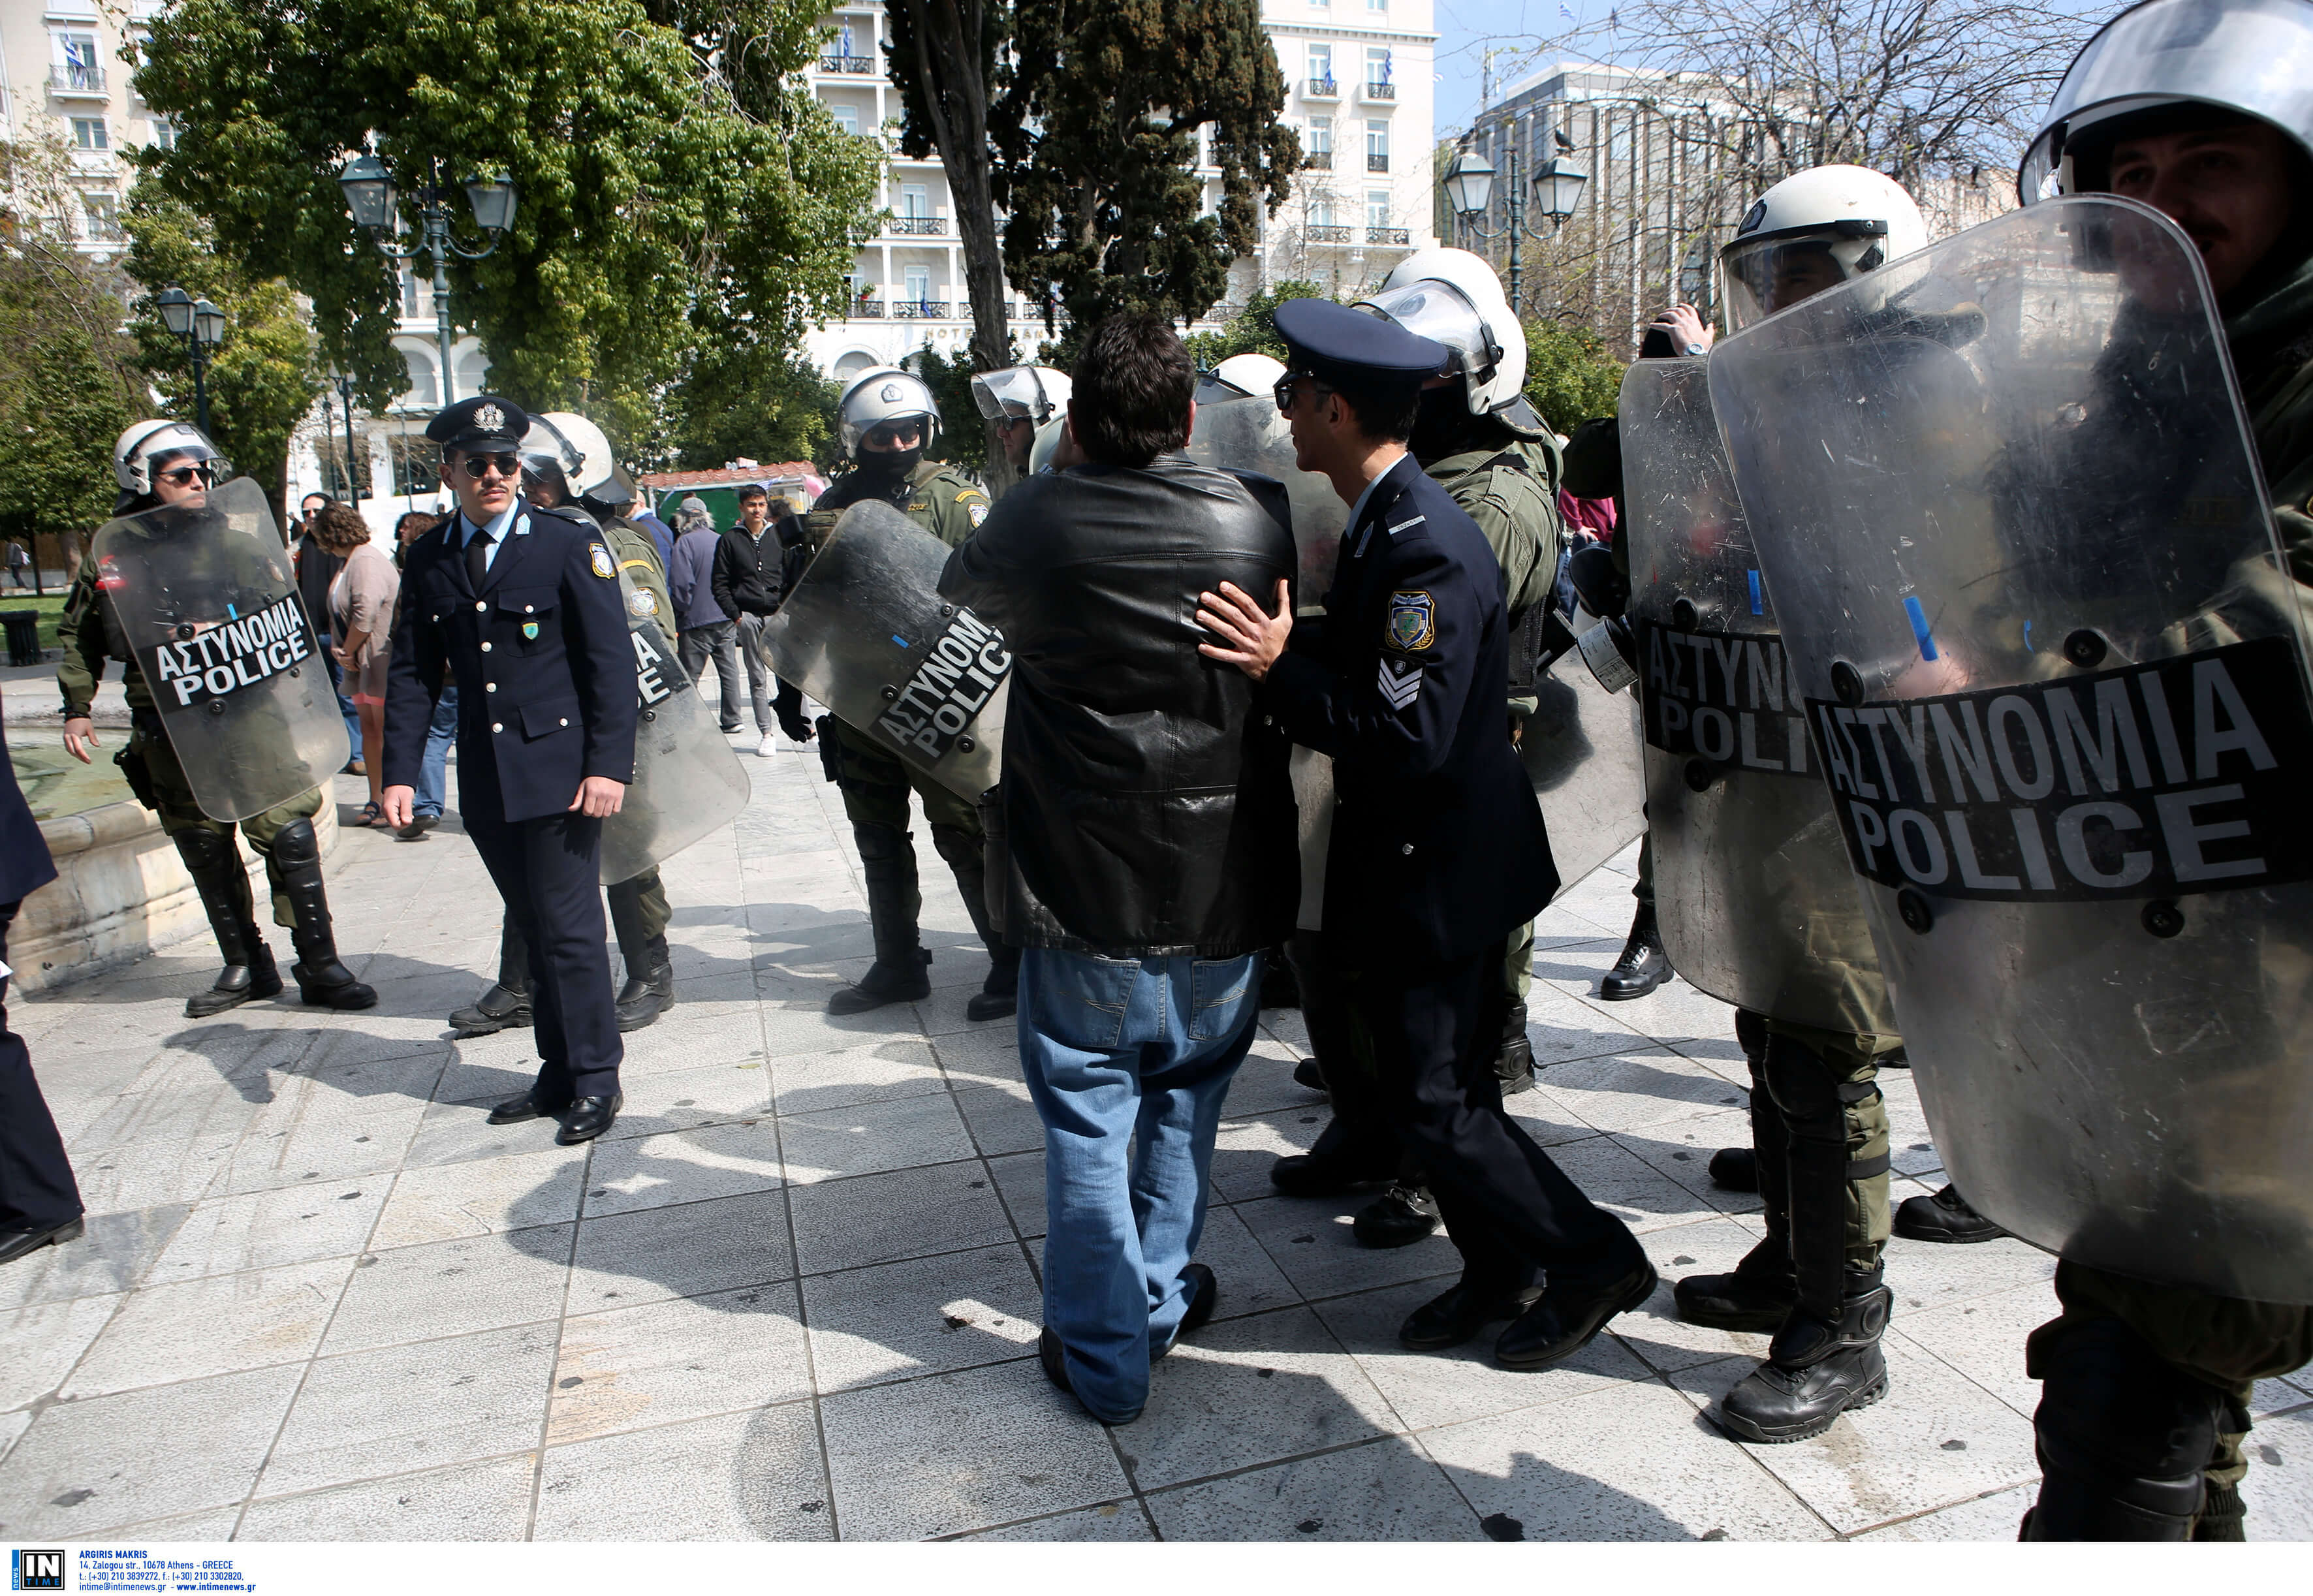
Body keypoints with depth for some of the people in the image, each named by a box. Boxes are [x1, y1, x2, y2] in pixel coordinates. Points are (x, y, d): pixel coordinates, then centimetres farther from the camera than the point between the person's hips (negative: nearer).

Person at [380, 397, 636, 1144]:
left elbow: (611, 661, -8)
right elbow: (412, 673, 11)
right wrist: (400, 771, 2)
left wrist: (608, 766, -15)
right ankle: (559, 1073, 24)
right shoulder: (427, 560, 9)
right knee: (533, 929, 12)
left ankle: (595, 1078, 12)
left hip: (560, 769, -4)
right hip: (485, 781, 5)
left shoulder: (569, 541, -4)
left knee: (568, 928, -2)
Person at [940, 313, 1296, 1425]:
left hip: (1082, 887, -2)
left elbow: (959, 597, 10)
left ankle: (1104, 1357, 22)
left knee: (1088, 1119, 11)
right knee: (1185, 1098, 21)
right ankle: (1159, 1300, 36)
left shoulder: (1030, 524, -12)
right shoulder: (1259, 519, -8)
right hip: (1225, 886, 2)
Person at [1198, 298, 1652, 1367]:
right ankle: (1500, 1270, 34)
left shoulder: (1425, 546, -24)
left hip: (1441, 869, -10)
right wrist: (1280, 654, 5)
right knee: (1445, 1087, 18)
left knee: (1433, 1101, 0)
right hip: (1419, 863, 10)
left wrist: (1280, 671, -27)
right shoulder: (1384, 521, 7)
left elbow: (1410, 738, -27)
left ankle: (1596, 1257, 18)